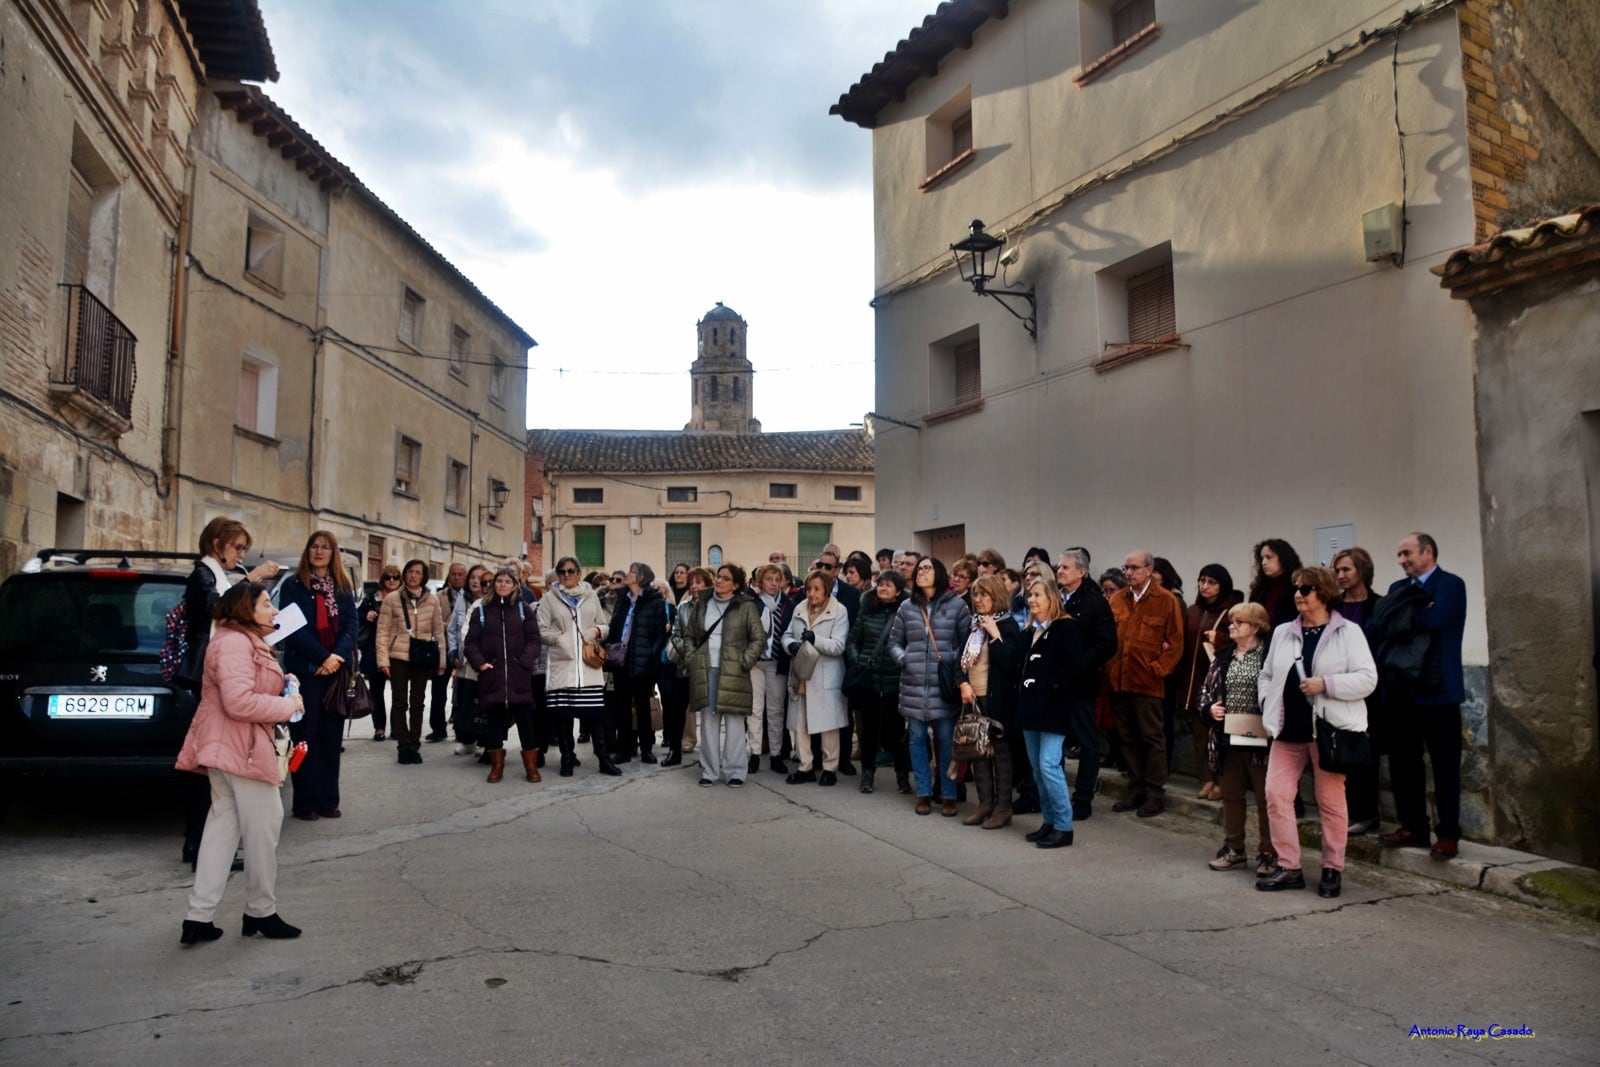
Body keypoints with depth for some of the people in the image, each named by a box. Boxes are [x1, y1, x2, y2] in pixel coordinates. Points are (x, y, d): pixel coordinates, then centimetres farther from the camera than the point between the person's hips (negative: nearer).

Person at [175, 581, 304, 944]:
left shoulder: (244, 642, 18)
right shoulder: (234, 643, -18)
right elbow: (238, 702, -26)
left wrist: (279, 686, 11)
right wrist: (287, 706, -15)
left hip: (227, 748, 11)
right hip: (240, 749, -11)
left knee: (223, 826, 12)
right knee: (263, 827, 1)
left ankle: (199, 917, 15)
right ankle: (261, 912, 14)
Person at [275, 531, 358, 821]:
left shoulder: (344, 587, 12)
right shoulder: (293, 585, 1)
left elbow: (351, 625, 5)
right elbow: (293, 627, -8)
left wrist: (337, 656, -12)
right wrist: (323, 657, -16)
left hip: (337, 669, 4)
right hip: (305, 669, -3)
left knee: (332, 735, 6)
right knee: (306, 734, -1)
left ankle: (328, 799, 13)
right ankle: (305, 802, 5)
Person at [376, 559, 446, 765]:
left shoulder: (432, 600, 4)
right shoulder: (392, 599, -1)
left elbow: (438, 632, 7)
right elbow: (383, 631, -3)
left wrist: (441, 660, 3)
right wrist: (383, 659, -10)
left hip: (422, 658, 2)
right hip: (398, 657, -2)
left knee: (417, 703, 8)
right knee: (400, 702, 3)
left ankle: (414, 746, 16)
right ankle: (403, 746, 9)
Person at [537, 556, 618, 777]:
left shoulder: (591, 596, 12)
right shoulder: (549, 598, 4)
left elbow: (604, 625, 14)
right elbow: (542, 631, -1)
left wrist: (597, 631, -7)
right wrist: (562, 639, -9)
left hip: (589, 664, 1)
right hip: (562, 663, -1)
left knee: (595, 712, 0)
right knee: (563, 713, 1)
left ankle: (603, 758, 6)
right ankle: (567, 758, 14)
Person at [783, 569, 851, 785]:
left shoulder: (839, 611, -6)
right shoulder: (799, 609, 9)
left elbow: (838, 646, -14)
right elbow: (787, 634, 13)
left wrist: (815, 639, -29)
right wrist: (790, 644, -10)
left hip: (825, 678, -5)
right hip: (800, 675, 5)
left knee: (828, 725, 2)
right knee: (800, 724, 9)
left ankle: (830, 768, 15)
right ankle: (806, 767, 20)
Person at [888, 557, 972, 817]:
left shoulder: (956, 605, -1)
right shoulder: (907, 607, 9)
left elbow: (968, 640, -1)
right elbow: (894, 641, 13)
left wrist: (955, 661, -14)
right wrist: (903, 659, -4)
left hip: (944, 684, -3)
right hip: (913, 685, 3)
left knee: (947, 740, 1)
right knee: (917, 739, 8)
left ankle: (948, 796, 13)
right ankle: (924, 793, 20)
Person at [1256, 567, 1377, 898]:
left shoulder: (1348, 632, -2)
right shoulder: (1283, 633, 13)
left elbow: (1367, 678, -9)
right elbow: (1266, 675, 19)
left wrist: (1325, 684, -19)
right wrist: (1268, 704, 3)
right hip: (1288, 729, 5)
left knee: (1330, 801, 4)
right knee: (1276, 793, -2)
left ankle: (1333, 870, 19)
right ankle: (1288, 867, 7)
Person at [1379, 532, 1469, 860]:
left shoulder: (1451, 585, -5)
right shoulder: (1398, 588, 15)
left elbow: (1432, 619, -23)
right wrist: (1415, 613, -14)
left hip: (1438, 691, -6)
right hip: (1403, 689, 6)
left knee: (1445, 765, 3)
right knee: (1402, 761, 10)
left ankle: (1448, 834, 10)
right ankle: (1412, 827, 20)